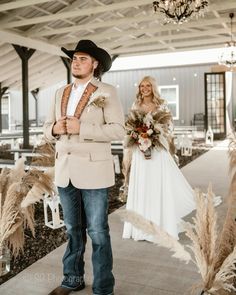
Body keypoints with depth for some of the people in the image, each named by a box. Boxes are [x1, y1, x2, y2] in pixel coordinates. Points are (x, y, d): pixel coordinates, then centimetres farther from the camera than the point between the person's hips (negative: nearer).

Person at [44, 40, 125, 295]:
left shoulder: (106, 92, -2)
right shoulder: (60, 93, 14)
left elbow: (118, 130, -12)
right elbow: (47, 129, 15)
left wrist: (81, 128, -19)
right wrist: (55, 129, -9)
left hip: (92, 171, -5)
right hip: (64, 171, 5)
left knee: (97, 232, 2)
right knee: (73, 229, 17)